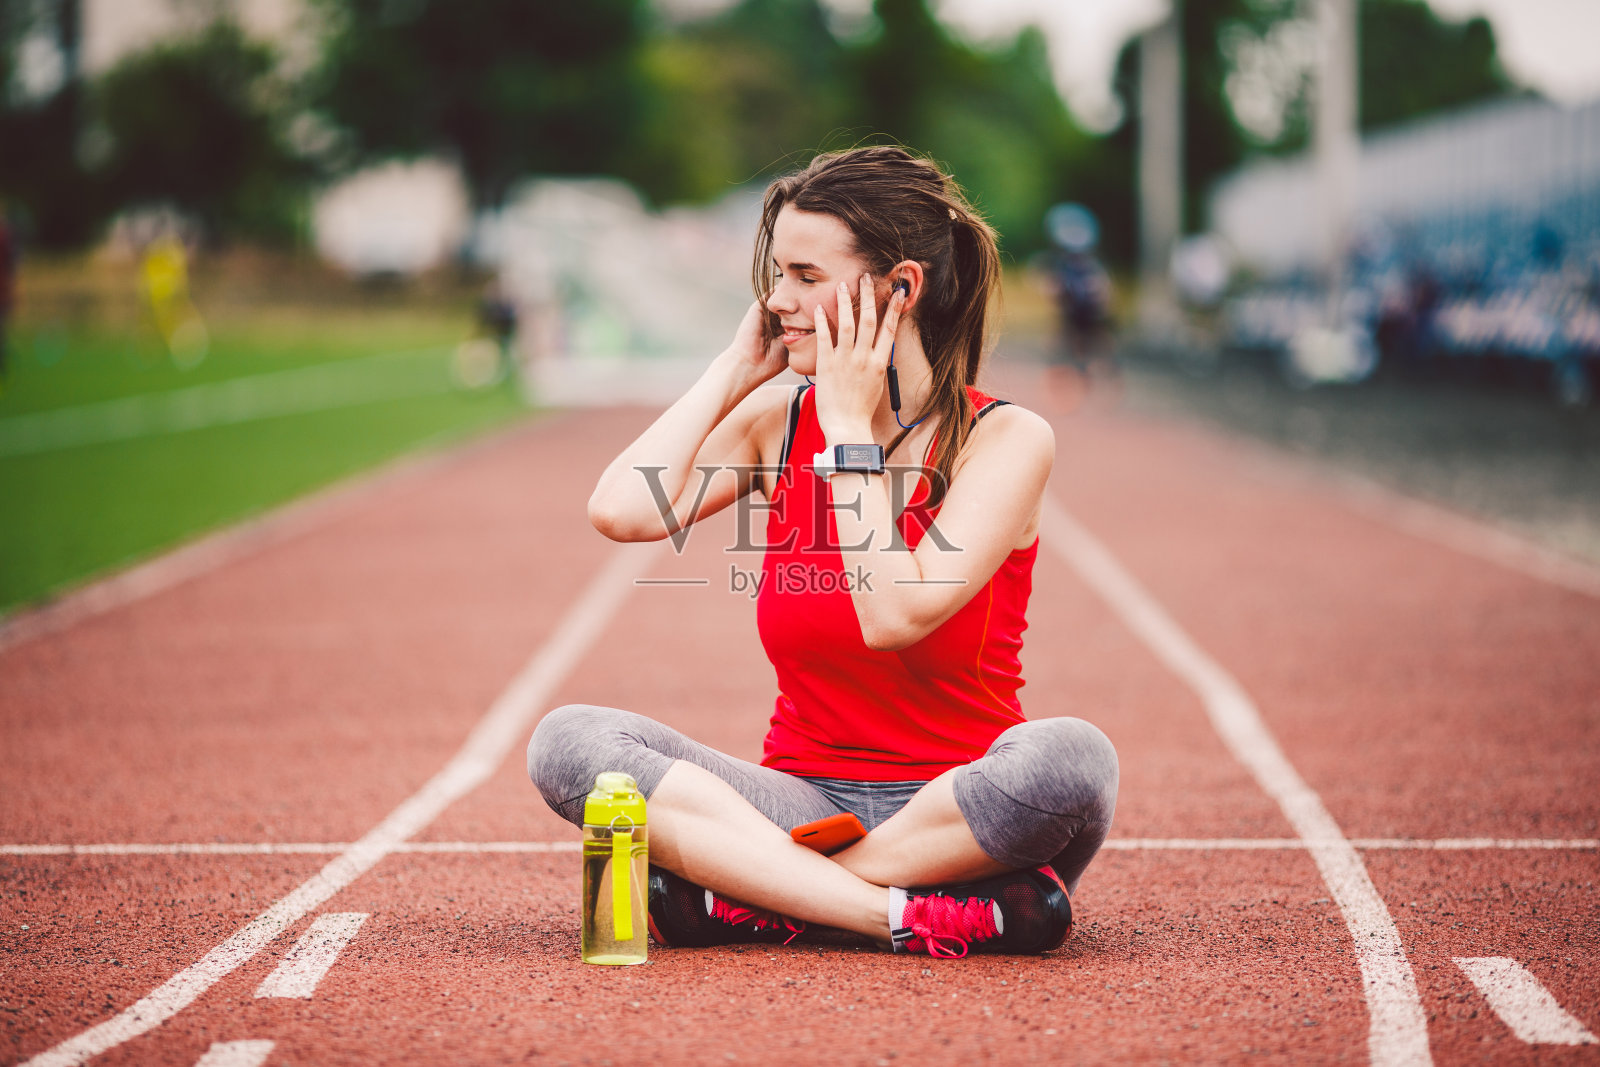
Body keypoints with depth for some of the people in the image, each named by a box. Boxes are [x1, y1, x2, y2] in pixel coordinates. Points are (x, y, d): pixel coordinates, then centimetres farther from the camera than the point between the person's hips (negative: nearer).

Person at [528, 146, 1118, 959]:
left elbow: (895, 615, -21)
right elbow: (622, 511, -12)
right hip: (806, 802, 3)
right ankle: (915, 916, -31)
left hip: (960, 812, -3)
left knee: (1068, 756, -37)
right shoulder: (778, 422, 6)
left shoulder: (1007, 439, -6)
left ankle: (746, 898, -25)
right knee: (568, 740, -20)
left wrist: (852, 428, -13)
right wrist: (736, 370, -3)